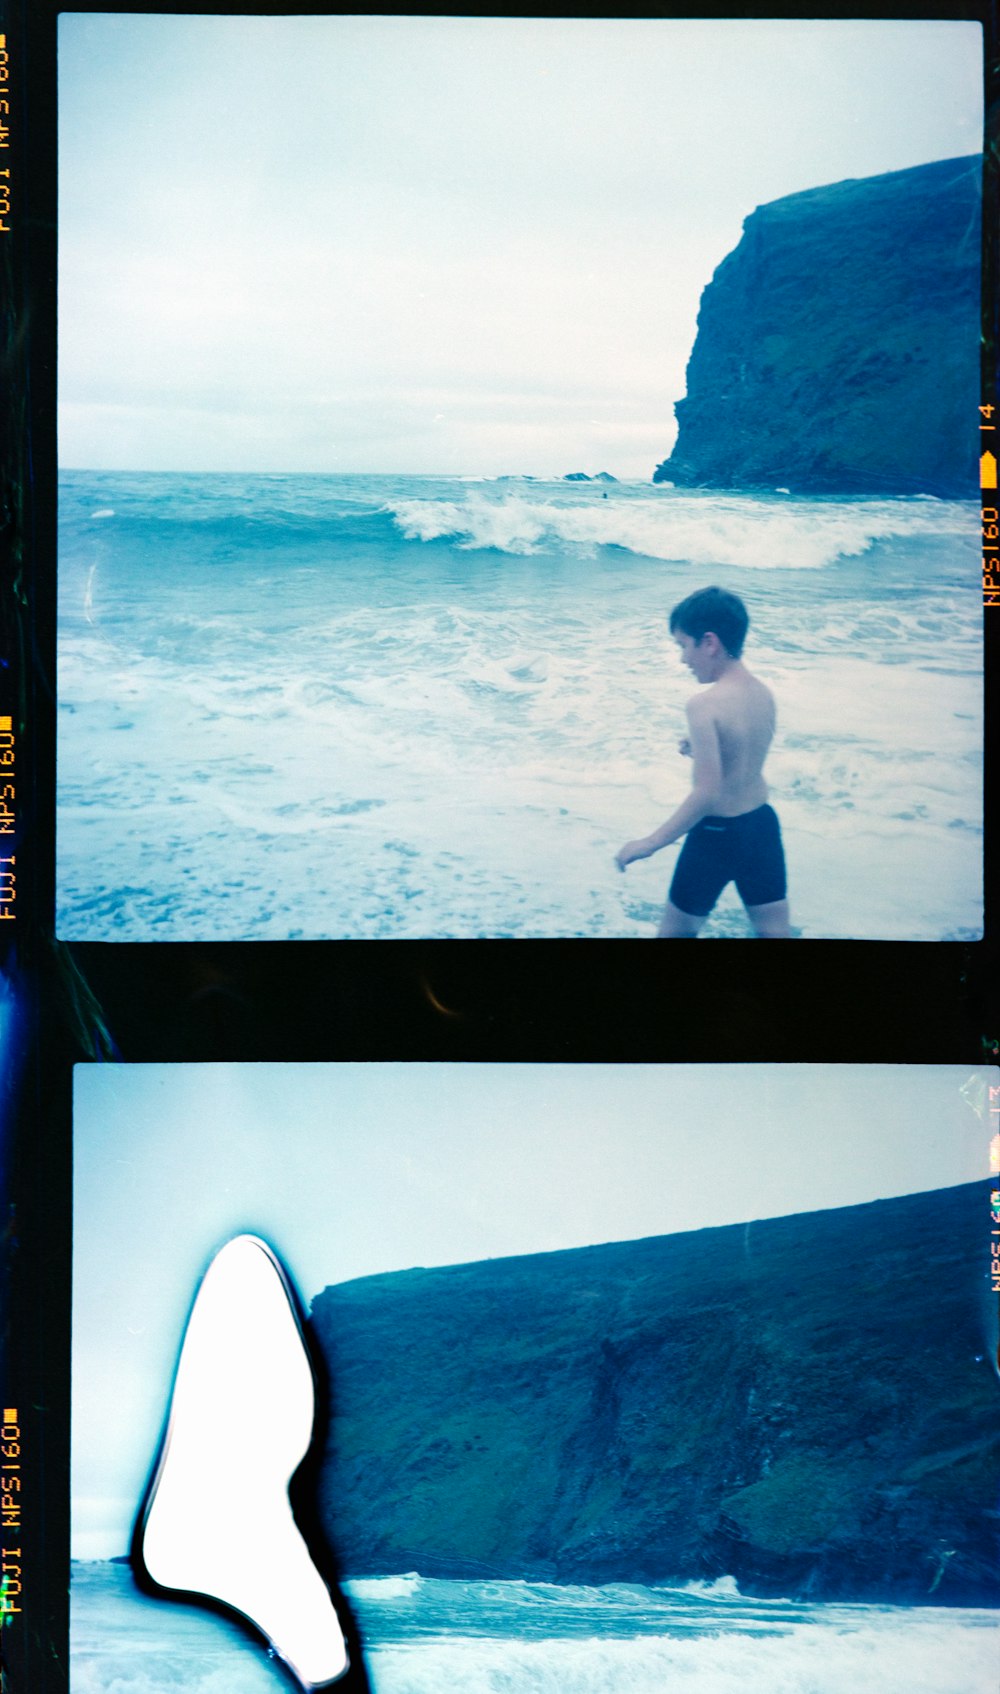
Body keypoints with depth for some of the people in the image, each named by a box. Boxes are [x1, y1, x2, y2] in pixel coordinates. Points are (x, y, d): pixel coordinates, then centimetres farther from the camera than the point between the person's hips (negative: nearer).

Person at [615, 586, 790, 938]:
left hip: (716, 834, -6)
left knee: (675, 932, 13)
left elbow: (706, 793, -26)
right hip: (763, 824, 6)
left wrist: (651, 842, -19)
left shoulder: (704, 705, -22)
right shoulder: (764, 694, -1)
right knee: (775, 931, 12)